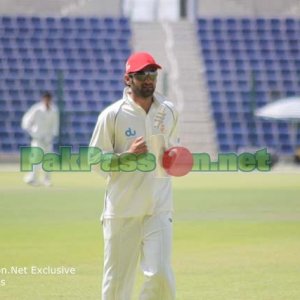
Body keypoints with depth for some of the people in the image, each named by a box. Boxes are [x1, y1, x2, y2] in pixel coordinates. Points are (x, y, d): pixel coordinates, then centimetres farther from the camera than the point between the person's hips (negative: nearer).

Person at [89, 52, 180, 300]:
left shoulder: (169, 111, 8)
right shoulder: (112, 115, -4)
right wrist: (127, 155, -18)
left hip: (159, 207, 2)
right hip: (122, 210, -2)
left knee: (161, 274, -12)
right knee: (117, 279, 1)